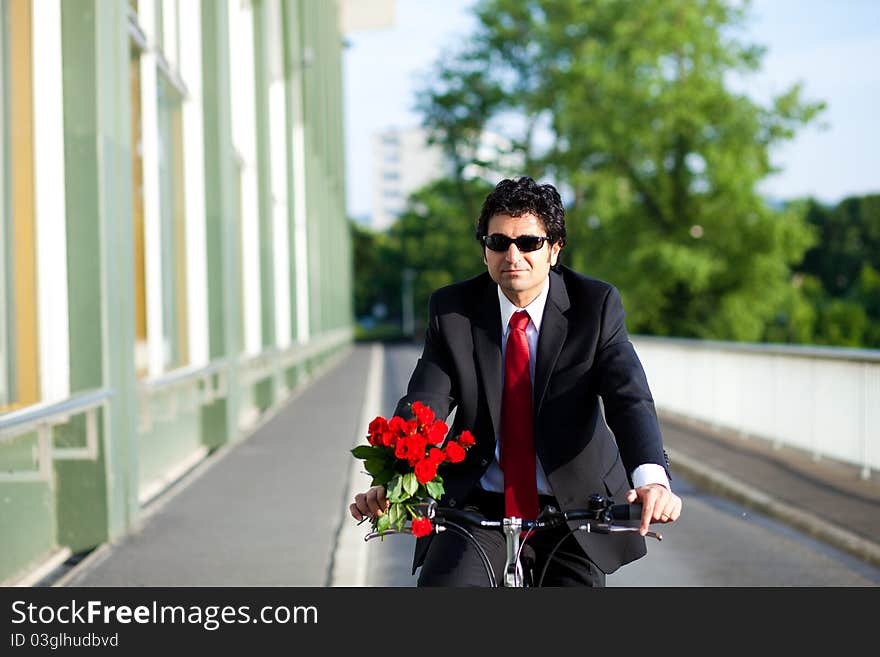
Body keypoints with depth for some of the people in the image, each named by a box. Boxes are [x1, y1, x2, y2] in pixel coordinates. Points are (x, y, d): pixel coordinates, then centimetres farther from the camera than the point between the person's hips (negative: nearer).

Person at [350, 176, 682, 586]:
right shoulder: (452, 310, -3)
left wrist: (651, 477, -39)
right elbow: (423, 403, -13)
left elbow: (629, 397, -19)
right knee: (441, 584, -23)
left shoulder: (596, 306, -6)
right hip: (479, 507, 0)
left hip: (573, 508, 0)